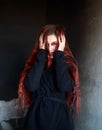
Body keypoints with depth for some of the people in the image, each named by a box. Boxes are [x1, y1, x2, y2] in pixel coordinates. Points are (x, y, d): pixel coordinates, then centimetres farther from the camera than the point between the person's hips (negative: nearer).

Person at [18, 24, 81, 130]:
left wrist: (59, 55, -17)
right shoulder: (35, 60, 0)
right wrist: (41, 53, -15)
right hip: (37, 114, 1)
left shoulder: (68, 62, -3)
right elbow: (30, 86, -18)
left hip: (60, 115, -1)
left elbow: (64, 87, -22)